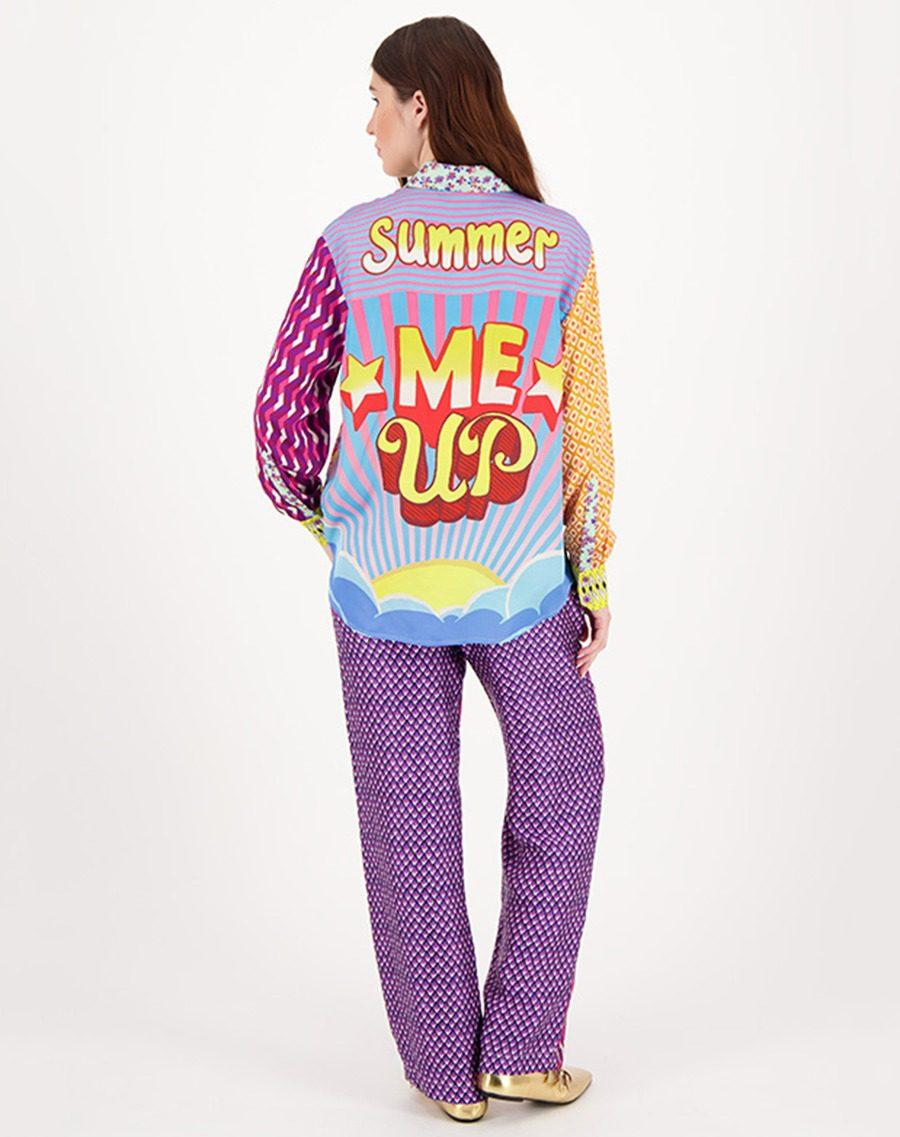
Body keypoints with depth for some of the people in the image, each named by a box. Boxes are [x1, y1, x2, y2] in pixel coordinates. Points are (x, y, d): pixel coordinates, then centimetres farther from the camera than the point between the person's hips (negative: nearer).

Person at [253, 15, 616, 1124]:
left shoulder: (351, 244, -7)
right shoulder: (561, 246, -6)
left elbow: (283, 409, -3)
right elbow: (585, 432, -4)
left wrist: (312, 507, 17)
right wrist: (594, 578, 6)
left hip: (383, 581, 0)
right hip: (518, 582, 0)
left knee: (409, 821, 13)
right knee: (558, 784, 20)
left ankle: (445, 1068, 25)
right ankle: (522, 1049, 22)